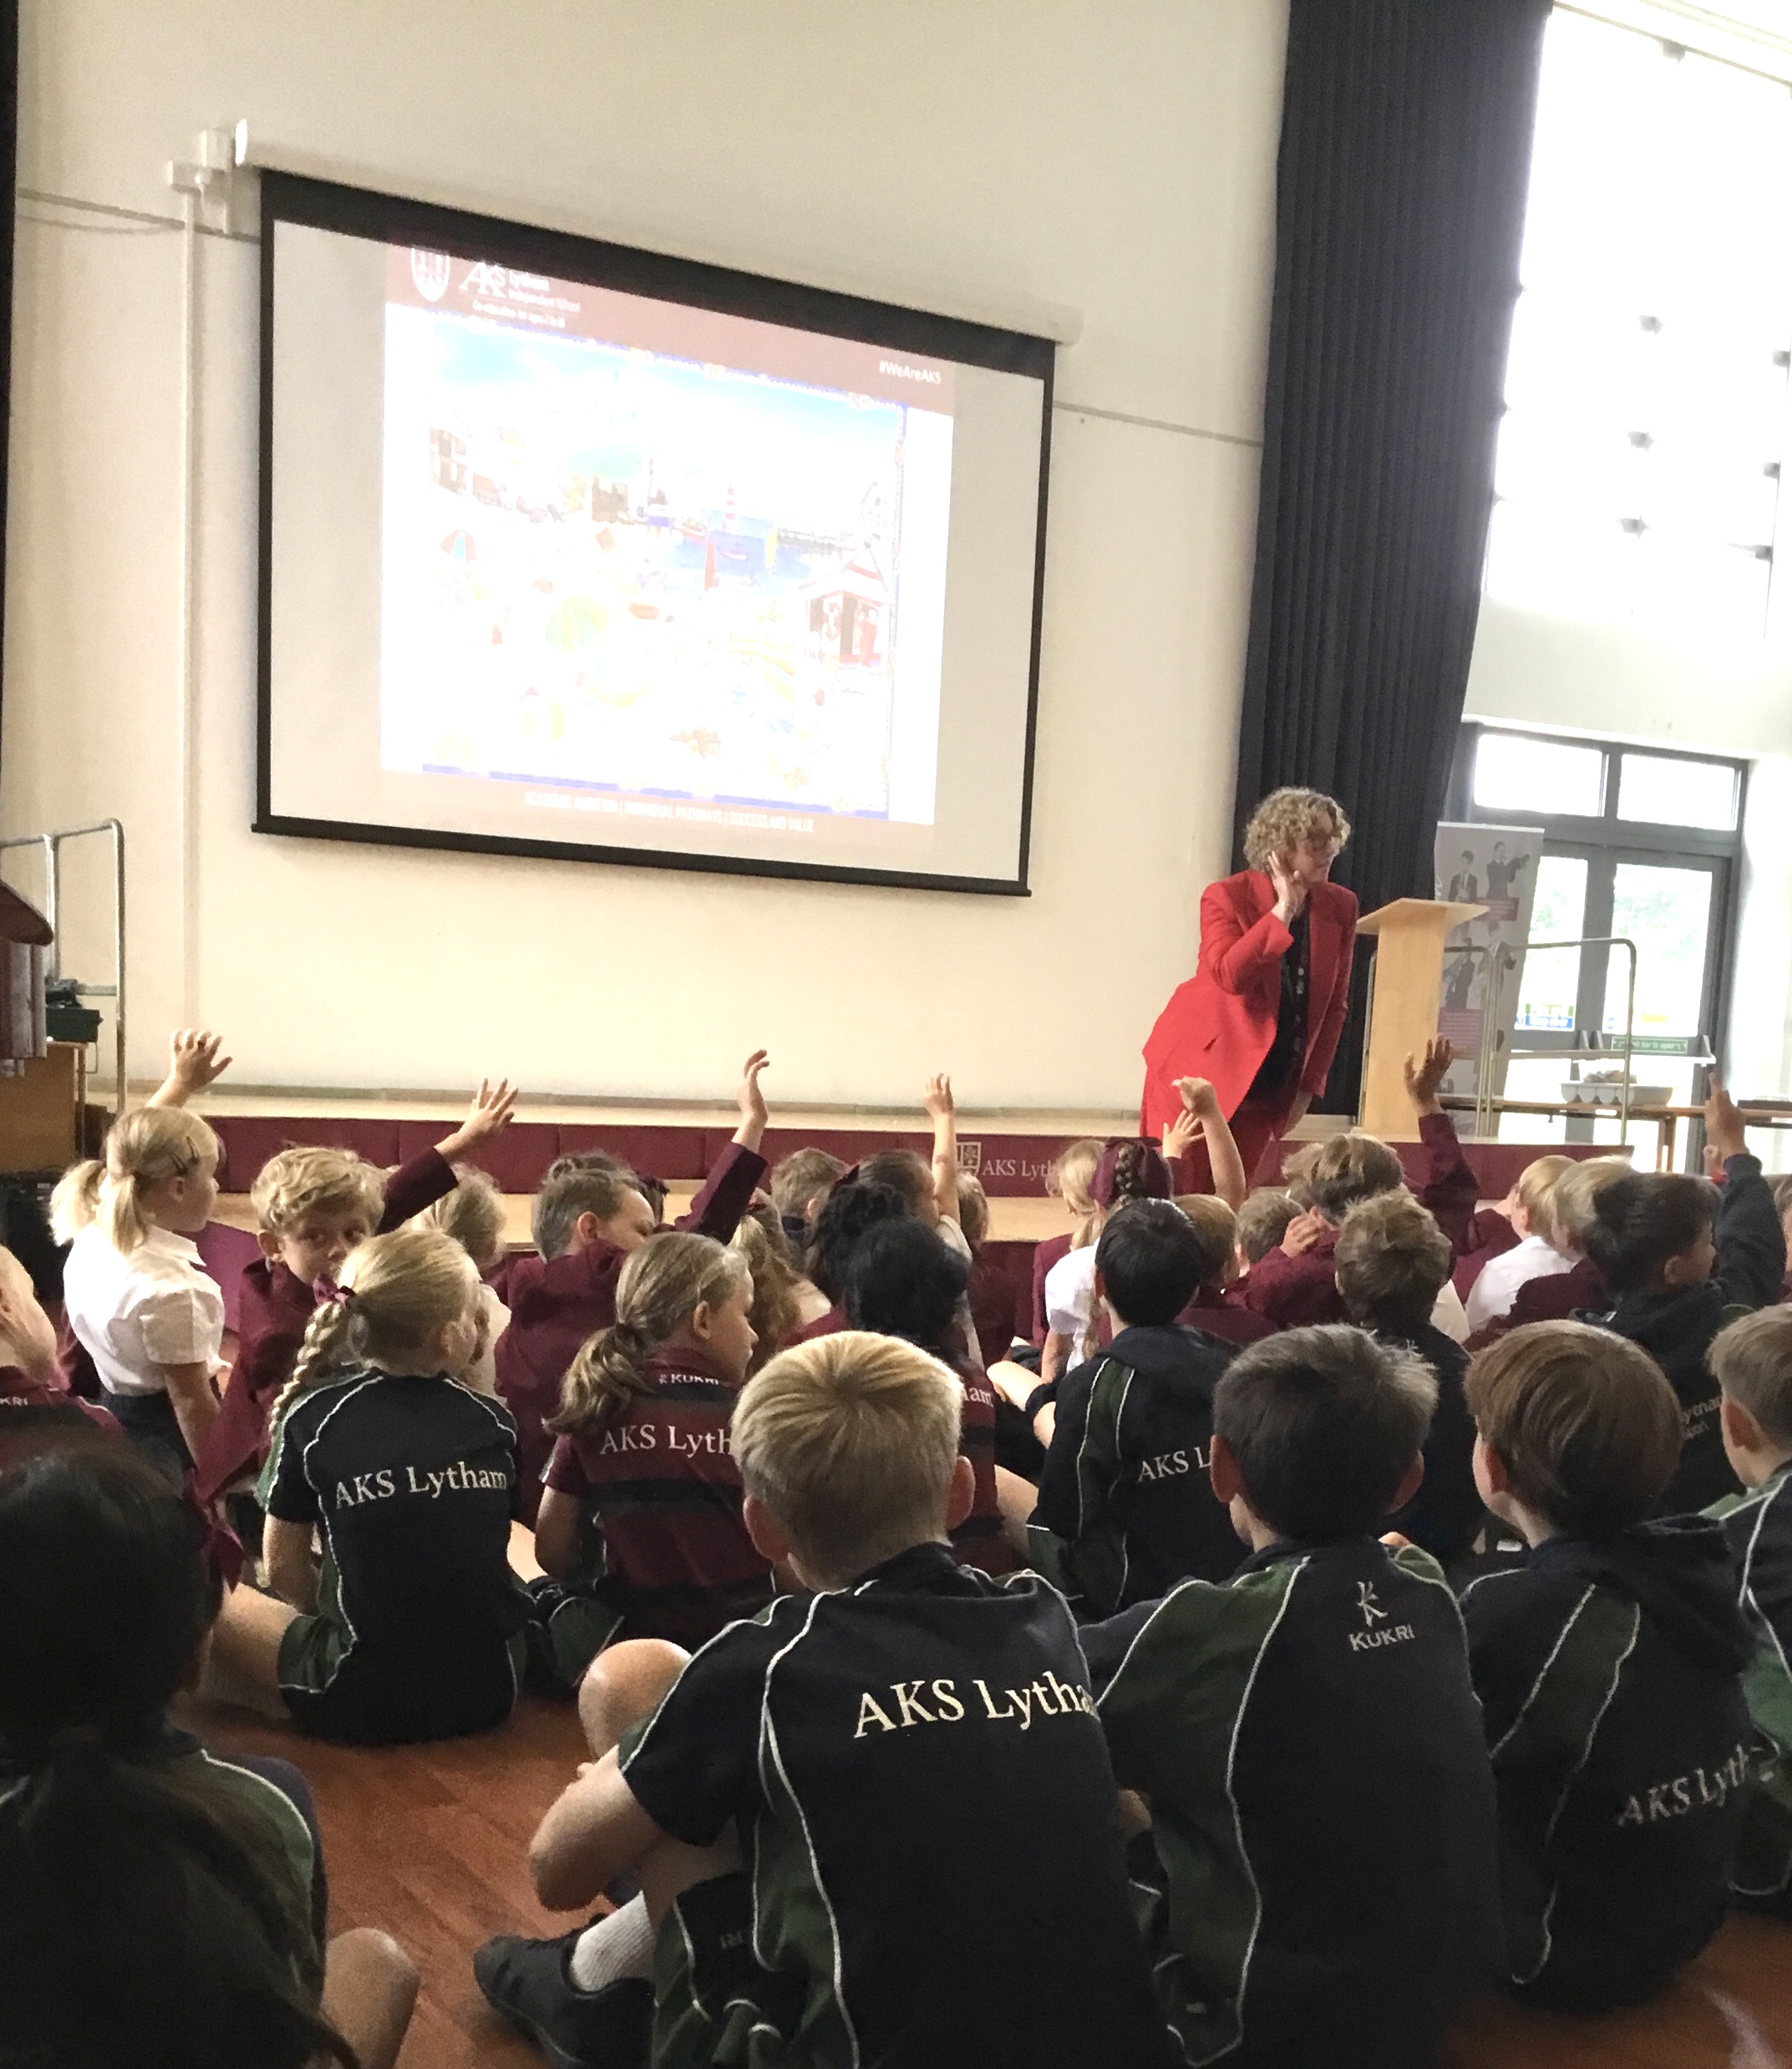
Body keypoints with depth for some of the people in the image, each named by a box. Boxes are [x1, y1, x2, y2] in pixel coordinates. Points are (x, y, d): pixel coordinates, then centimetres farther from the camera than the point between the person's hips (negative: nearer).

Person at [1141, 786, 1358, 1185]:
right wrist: (1283, 910, -27)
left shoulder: (1340, 907, 0)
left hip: (1269, 1082, 4)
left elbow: (1335, 1004, 6)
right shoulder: (1226, 897, -13)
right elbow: (1230, 976, -29)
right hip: (1198, 1063, -4)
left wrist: (1309, 1084, 3)